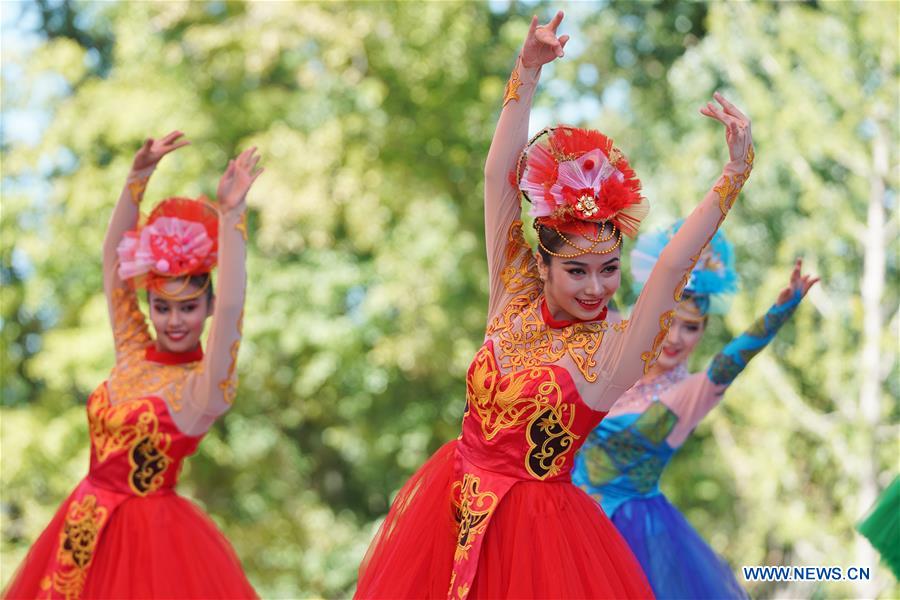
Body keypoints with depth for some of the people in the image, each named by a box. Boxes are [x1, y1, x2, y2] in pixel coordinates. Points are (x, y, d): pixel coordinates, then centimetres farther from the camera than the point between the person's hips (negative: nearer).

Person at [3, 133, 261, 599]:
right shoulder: (132, 353, 4)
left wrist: (230, 216, -31)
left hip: (148, 535, -6)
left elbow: (230, 307, -27)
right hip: (85, 528, 6)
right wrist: (138, 178, -3)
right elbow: (113, 257, 5)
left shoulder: (204, 386, -11)